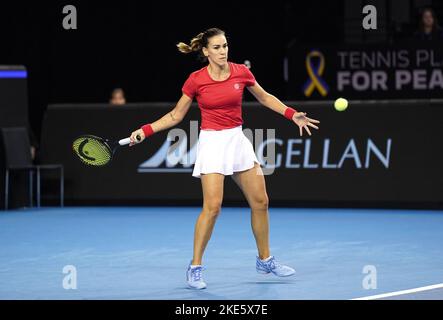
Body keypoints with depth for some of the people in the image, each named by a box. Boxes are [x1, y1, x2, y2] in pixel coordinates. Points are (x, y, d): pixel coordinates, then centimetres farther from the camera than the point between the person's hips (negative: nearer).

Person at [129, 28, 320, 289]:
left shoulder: (241, 72, -2)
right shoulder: (196, 80, -10)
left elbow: (265, 98, 14)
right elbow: (176, 115, 0)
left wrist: (293, 115, 3)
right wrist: (146, 131, -10)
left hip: (238, 140, 4)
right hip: (212, 142, -4)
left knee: (260, 202, 7)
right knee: (212, 206, -15)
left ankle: (265, 260, 25)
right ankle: (195, 268, -4)